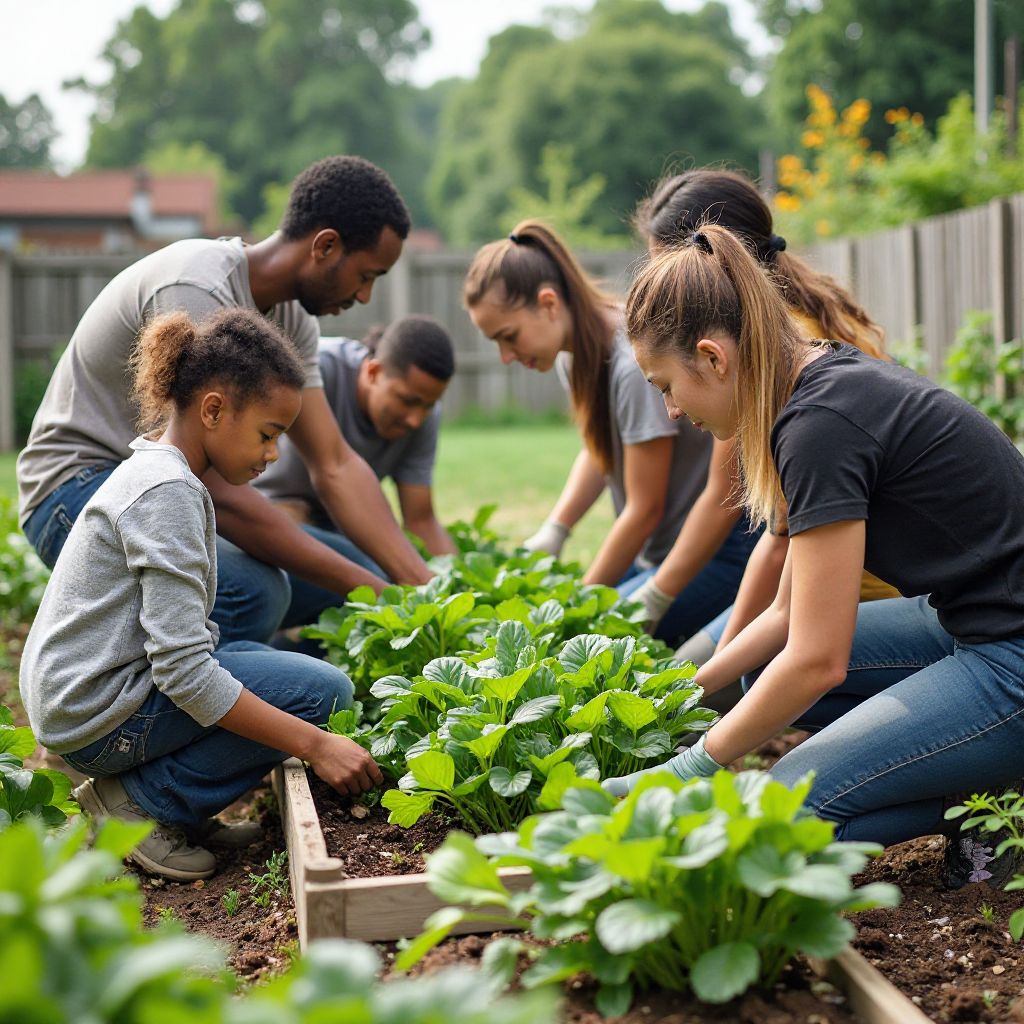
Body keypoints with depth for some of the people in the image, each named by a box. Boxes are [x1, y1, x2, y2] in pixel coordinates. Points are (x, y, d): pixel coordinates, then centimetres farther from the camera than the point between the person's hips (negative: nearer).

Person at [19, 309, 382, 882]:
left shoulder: (152, 470, 12)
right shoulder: (167, 492, -19)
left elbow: (180, 637, 16)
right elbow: (183, 671, -25)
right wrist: (316, 745, -24)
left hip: (69, 699, 10)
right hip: (96, 717, -10)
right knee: (324, 690, -14)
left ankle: (136, 791, 8)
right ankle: (143, 803, -6)